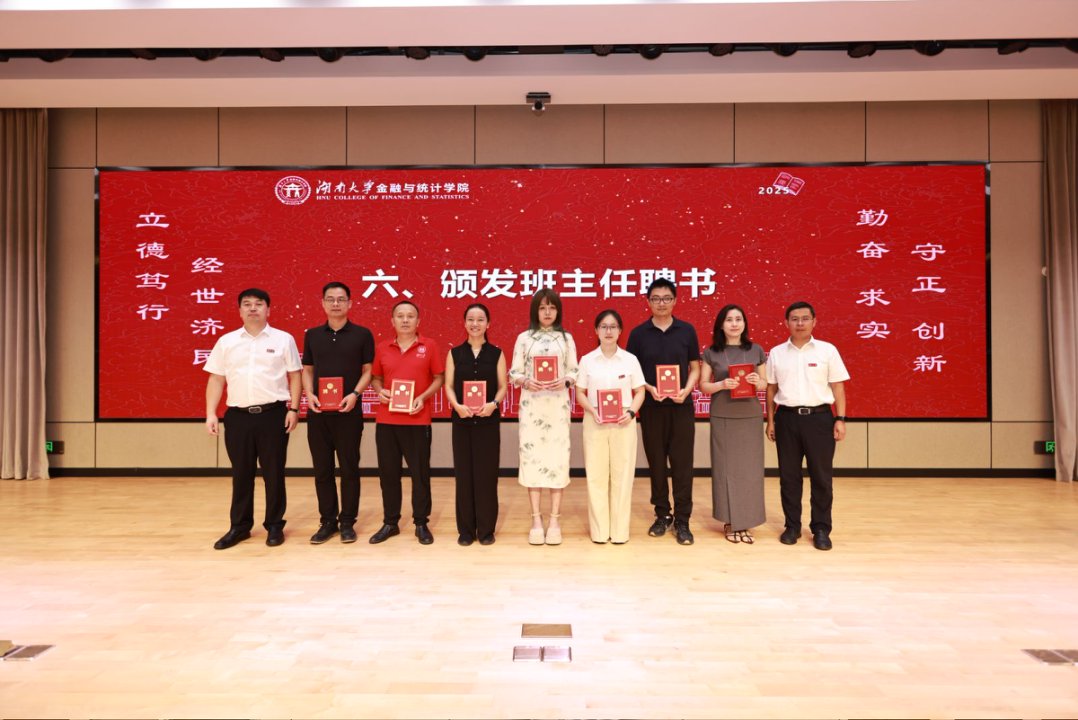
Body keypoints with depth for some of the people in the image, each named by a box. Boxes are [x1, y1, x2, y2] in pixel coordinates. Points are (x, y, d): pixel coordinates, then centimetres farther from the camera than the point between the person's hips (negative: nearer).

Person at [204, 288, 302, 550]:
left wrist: (294, 409, -5)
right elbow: (216, 380, 10)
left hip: (273, 413, -2)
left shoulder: (283, 339, 3)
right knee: (241, 473, 10)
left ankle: (275, 526, 17)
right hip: (238, 415, 2)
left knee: (274, 472, 5)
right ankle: (239, 526, 22)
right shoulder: (226, 341, 8)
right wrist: (211, 413, 2)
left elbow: (294, 376, 4)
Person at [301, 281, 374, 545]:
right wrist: (309, 394, -5)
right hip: (318, 412, 3)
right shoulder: (312, 335, 10)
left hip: (349, 412, -3)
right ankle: (327, 521, 18)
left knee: (349, 468, 3)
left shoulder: (362, 335, 1)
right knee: (322, 469, 7)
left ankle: (347, 522, 14)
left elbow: (368, 370, 1)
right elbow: (307, 370, 13)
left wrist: (355, 394, -14)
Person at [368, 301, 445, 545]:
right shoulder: (381, 348, 7)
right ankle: (390, 523, 23)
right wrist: (380, 391, -6)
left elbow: (439, 378, 2)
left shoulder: (429, 346, 0)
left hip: (418, 420, -2)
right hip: (387, 420, 3)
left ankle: (421, 524, 17)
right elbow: (375, 377, 15)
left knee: (420, 473, 4)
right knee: (388, 472, 9)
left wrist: (423, 397, -13)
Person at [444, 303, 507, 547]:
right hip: (462, 420, 1)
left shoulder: (496, 353, 4)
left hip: (488, 420, -1)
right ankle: (466, 529, 14)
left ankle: (486, 529, 13)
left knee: (486, 473, 2)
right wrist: (457, 405, -16)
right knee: (464, 473, 4)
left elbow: (502, 386, 2)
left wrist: (493, 403, -18)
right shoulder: (455, 353, 6)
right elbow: (449, 386, 3)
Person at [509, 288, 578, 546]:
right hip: (531, 405, 0)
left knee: (557, 457, -1)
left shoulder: (566, 338, 7)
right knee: (532, 456, 0)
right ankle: (536, 520, 9)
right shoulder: (524, 338, 5)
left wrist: (565, 381, -14)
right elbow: (514, 372, 3)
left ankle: (554, 520, 9)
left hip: (557, 405, 0)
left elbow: (574, 371, 6)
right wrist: (526, 382, -16)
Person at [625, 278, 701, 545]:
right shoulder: (638, 333, 1)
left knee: (682, 464, 0)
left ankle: (682, 520, 10)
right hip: (651, 407, 0)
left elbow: (695, 368, 6)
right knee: (656, 463, 8)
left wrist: (686, 390, -11)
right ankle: (662, 515, 22)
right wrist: (649, 388, -14)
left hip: (681, 406, 0)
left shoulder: (687, 331, 3)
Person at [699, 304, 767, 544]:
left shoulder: (756, 350, 6)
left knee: (750, 469, 2)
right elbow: (703, 385, 3)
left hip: (750, 417, 2)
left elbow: (766, 383, 11)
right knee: (726, 468, 1)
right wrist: (722, 384, -16)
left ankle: (746, 522, 13)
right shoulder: (711, 352, 2)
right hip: (722, 418, -1)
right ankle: (730, 522, 13)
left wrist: (758, 382, -12)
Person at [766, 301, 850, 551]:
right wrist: (770, 421, 7)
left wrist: (840, 419, -4)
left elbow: (837, 387, 2)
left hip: (819, 417, -1)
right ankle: (792, 525, 22)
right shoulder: (776, 353, 5)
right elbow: (771, 389, 9)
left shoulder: (827, 350, 1)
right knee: (789, 476, 9)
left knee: (821, 476, 4)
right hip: (787, 418, 1)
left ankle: (821, 529, 17)